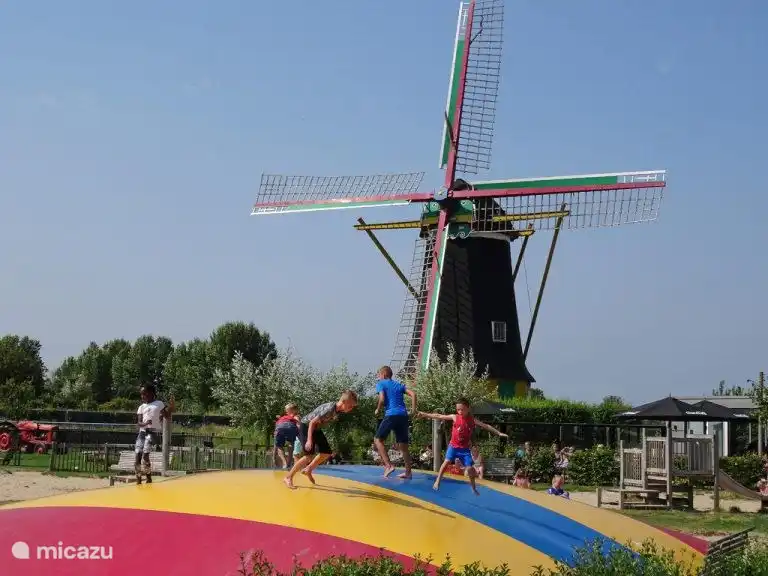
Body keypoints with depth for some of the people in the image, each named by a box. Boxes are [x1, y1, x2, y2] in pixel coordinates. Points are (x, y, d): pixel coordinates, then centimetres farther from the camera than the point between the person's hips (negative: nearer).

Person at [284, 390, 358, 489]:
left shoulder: (338, 410, -6)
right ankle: (288, 478, -8)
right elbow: (312, 422, -31)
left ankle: (308, 470, 24)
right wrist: (309, 440, -35)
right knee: (309, 455, -17)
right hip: (306, 426, -9)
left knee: (326, 453, 7)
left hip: (315, 428, 9)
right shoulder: (329, 409, -33)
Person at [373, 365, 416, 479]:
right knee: (403, 445, 12)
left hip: (391, 415, -6)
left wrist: (377, 410, 7)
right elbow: (413, 394, 11)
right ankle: (408, 472, 13)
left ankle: (389, 465, -11)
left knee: (378, 439, 4)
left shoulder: (381, 384, 7)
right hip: (403, 416, 6)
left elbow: (382, 399, -10)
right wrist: (413, 409, 10)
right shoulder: (399, 384, 23)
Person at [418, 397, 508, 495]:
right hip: (453, 446, 0)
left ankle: (473, 488, 16)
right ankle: (437, 482, -7)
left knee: (470, 468, -2)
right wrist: (424, 414, -2)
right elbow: (439, 416, -2)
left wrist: (499, 433, -3)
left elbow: (486, 426, -1)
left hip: (465, 448, 0)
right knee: (447, 462, -17)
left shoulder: (472, 420, -4)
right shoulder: (455, 417, -5)